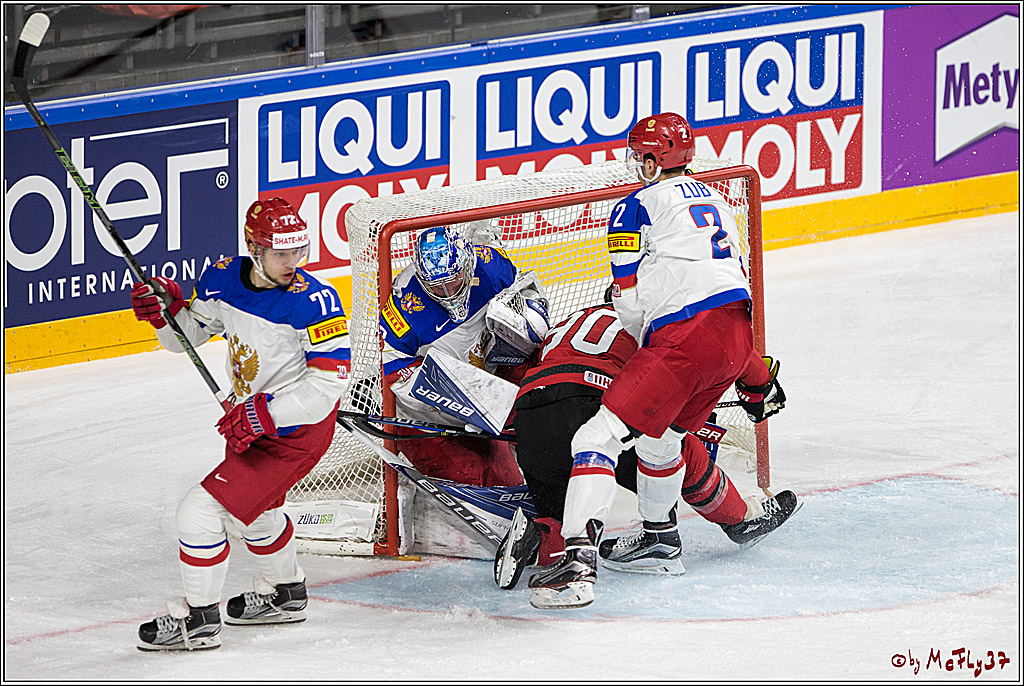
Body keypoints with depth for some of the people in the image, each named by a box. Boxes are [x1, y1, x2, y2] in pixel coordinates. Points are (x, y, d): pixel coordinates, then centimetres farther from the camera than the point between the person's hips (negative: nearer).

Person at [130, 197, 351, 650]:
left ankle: (198, 619, 5)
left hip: (294, 434, -8)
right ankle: (285, 594, 57)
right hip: (250, 423, 8)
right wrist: (167, 311, -15)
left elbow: (330, 382, -27)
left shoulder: (313, 301, -27)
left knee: (202, 510, -13)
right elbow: (187, 336, 7)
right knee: (253, 509, 32)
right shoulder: (224, 280, -8)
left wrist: (265, 413, -30)